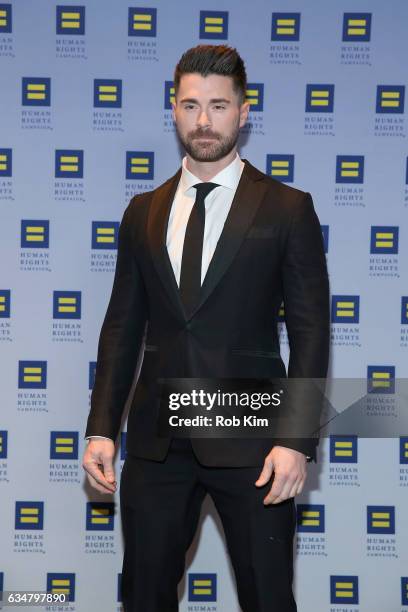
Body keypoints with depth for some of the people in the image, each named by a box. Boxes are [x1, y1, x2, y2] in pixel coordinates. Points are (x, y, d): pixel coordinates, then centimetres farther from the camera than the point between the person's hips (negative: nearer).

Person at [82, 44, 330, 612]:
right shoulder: (142, 212, 10)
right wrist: (101, 429, 3)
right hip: (156, 442, 3)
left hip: (250, 441, -3)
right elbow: (122, 328, 11)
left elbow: (311, 332, -3)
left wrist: (298, 440, -12)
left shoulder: (288, 209, 0)